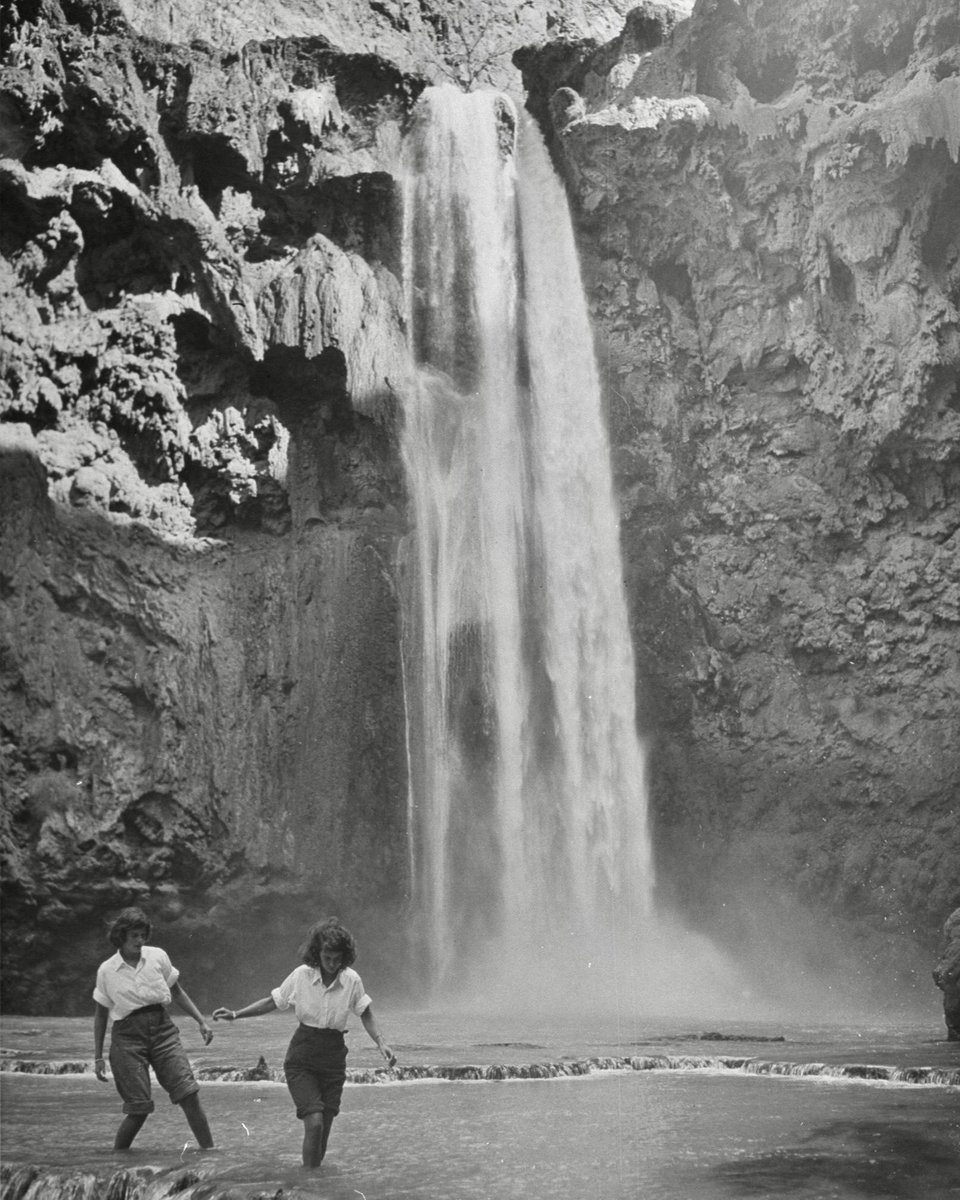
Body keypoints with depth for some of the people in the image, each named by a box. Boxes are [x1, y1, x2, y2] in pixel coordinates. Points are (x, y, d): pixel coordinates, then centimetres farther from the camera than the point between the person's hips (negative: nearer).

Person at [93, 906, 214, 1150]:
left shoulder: (158, 956, 4)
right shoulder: (107, 970, 0)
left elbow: (177, 992, 16)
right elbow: (101, 1015, 10)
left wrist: (201, 1022, 9)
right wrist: (98, 1057, 9)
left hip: (162, 1029, 2)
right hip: (128, 1036, -2)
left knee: (189, 1093, -11)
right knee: (139, 1107, -8)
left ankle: (209, 1150, -3)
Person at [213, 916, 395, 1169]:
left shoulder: (352, 980, -7)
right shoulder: (301, 975, -10)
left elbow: (365, 1013, 7)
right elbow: (273, 1001, 4)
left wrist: (381, 1043, -6)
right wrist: (236, 1014, -2)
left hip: (333, 1058, 2)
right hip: (302, 1056, -2)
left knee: (324, 1127, 3)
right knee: (314, 1121, -18)